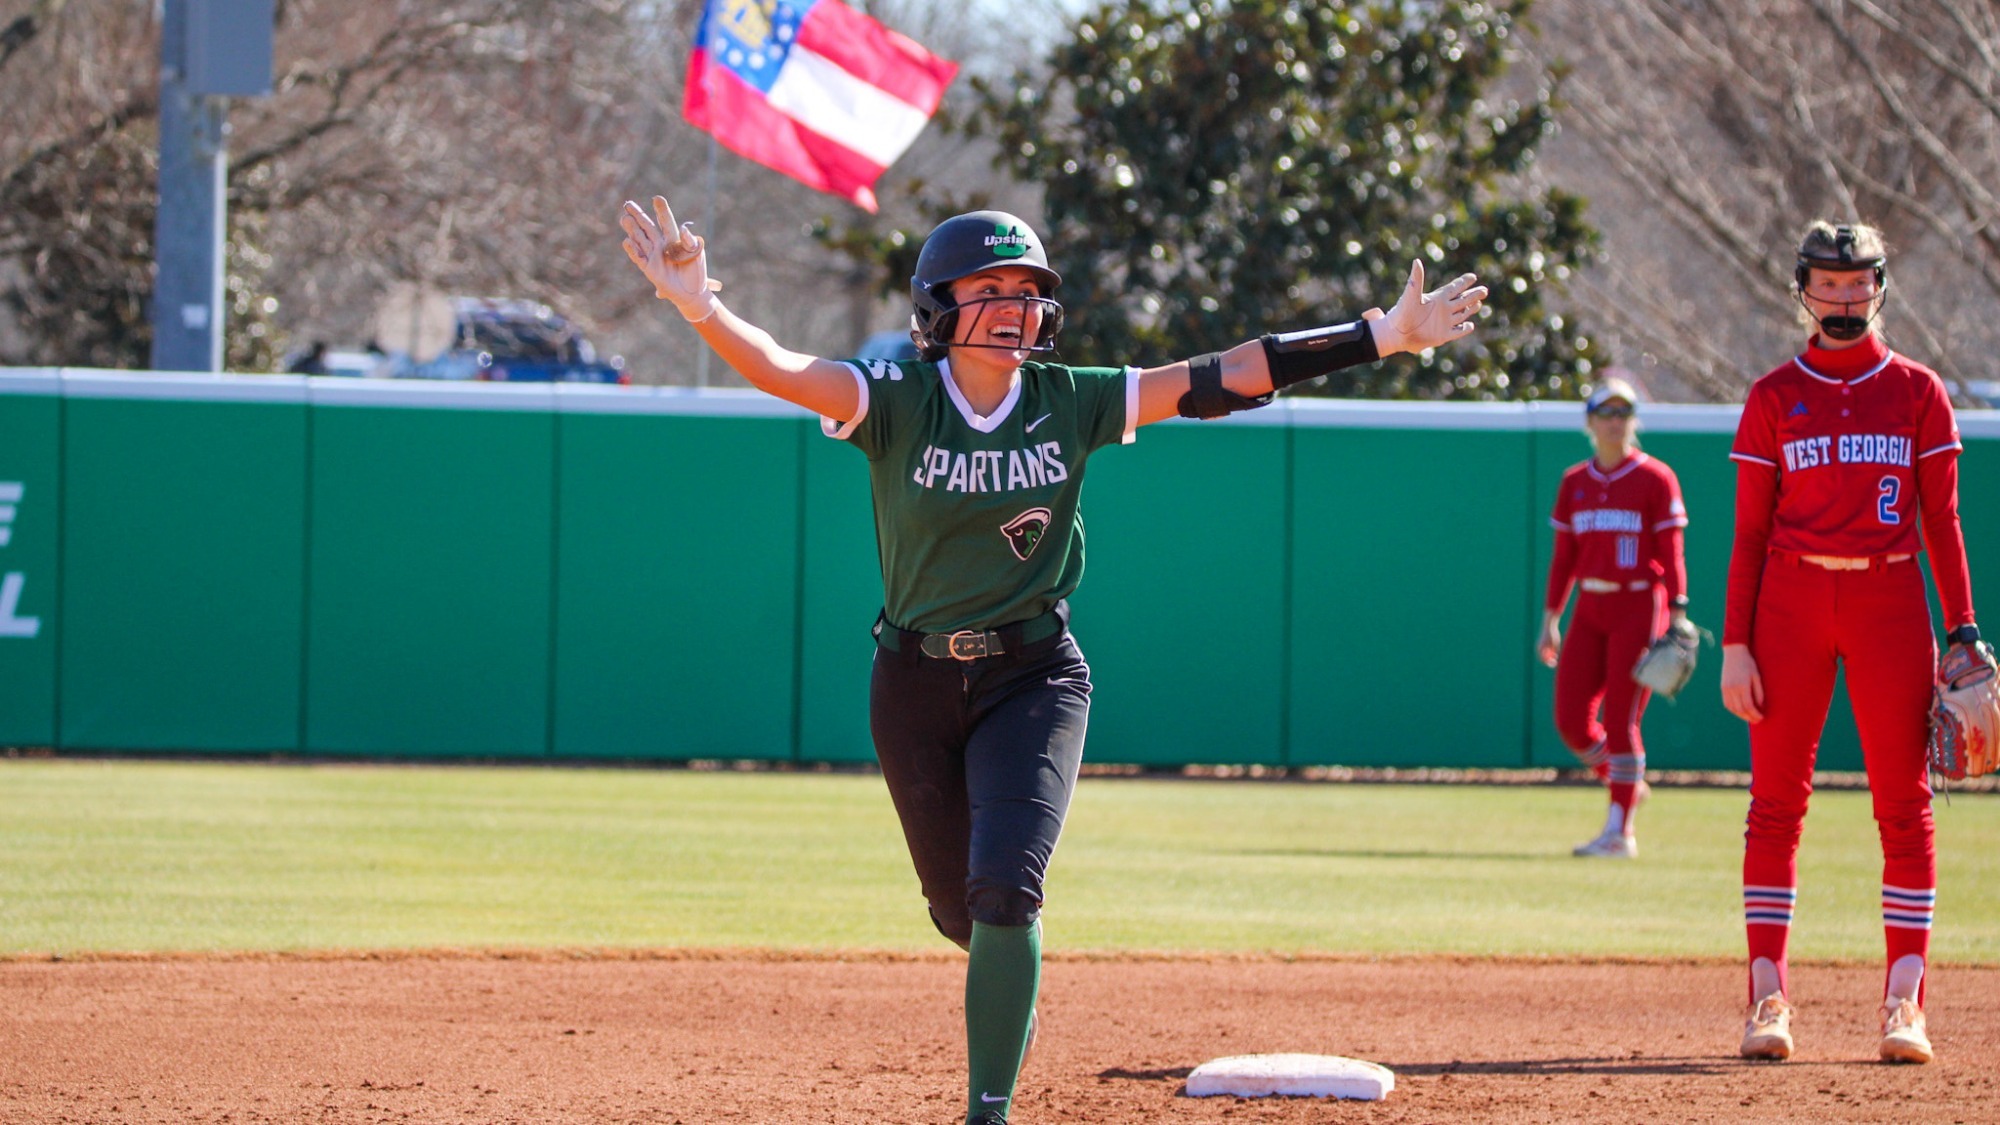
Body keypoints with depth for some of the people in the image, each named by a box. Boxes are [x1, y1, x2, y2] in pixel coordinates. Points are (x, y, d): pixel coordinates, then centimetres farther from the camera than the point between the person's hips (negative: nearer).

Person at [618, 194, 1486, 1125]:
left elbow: (1224, 379, -8)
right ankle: (1011, 984, 50)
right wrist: (703, 310, -50)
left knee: (1003, 889, -19)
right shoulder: (896, 402, -11)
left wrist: (1382, 337, -13)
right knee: (959, 907, 13)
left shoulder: (1072, 403, -6)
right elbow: (782, 370, -28)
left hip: (1034, 678, -1)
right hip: (915, 684, 1)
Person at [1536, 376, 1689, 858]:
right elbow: (1564, 558, 15)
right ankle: (1625, 786, 25)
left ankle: (1619, 832, -3)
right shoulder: (1575, 483, 11)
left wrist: (1677, 616, -13)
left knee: (1621, 722, -8)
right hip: (1590, 610, 5)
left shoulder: (1656, 479, -3)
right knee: (1572, 722, -1)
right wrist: (1550, 619, 12)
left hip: (1639, 608, -5)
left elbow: (1671, 555, -5)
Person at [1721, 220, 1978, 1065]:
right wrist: (1735, 643, -2)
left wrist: (1962, 631, 0)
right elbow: (1749, 533, 6)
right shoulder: (1774, 397, 7)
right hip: (1792, 600, 0)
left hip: (1890, 600, 0)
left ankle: (1905, 998, -2)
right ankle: (1768, 994, 0)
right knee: (1776, 800, -2)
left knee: (1903, 802, -3)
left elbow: (1942, 521, 8)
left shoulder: (1917, 392, 8)